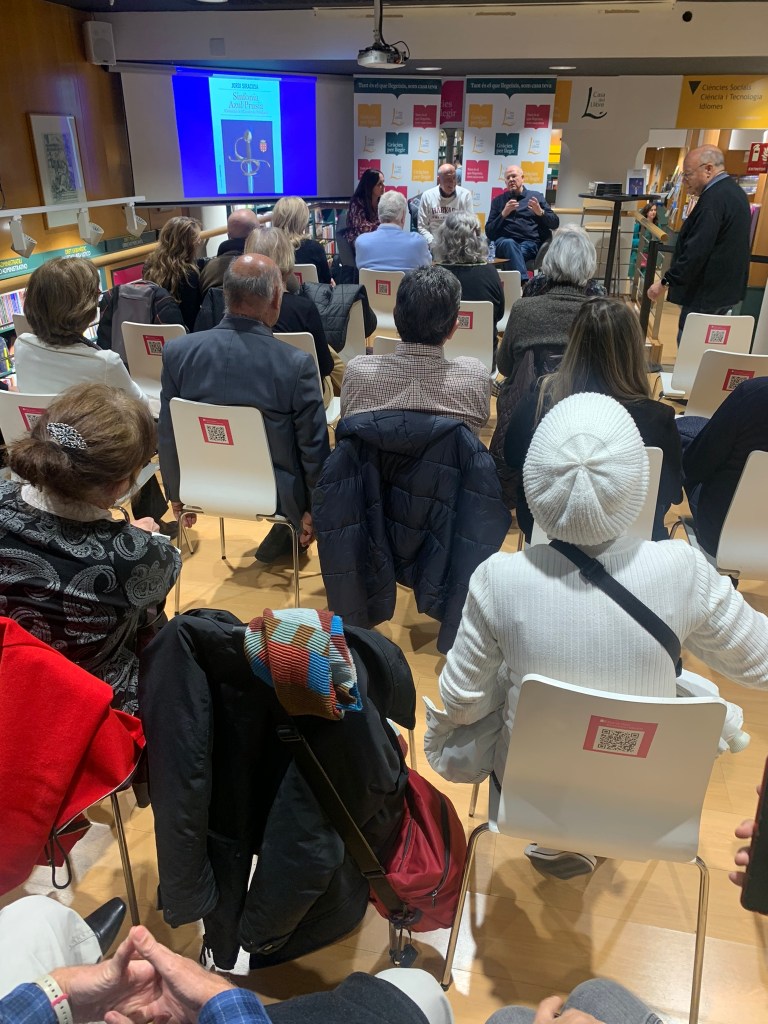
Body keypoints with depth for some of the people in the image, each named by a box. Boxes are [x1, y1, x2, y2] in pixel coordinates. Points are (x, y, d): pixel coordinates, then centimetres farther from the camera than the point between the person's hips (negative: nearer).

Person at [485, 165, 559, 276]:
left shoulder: (536, 196, 18)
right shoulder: (498, 200, 21)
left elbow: (555, 223, 11)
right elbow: (489, 232, 11)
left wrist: (540, 212, -8)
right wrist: (504, 214, -3)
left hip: (529, 243, 0)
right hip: (504, 241, 0)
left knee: (514, 253, -34)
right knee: (509, 243, -35)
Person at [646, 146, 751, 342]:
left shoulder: (714, 199, -20)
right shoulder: (735, 191, 14)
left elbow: (696, 251, -26)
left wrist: (665, 282, -20)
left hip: (707, 293, -11)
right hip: (728, 288, 11)